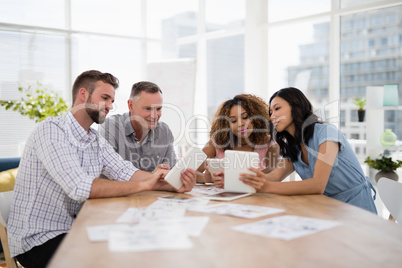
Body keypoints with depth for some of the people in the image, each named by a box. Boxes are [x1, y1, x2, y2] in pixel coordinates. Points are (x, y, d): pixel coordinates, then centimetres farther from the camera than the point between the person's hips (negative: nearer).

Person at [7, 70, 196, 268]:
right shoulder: (52, 129, -19)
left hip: (72, 228, 8)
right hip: (37, 240, -8)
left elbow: (125, 172, -4)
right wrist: (145, 184, -26)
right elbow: (79, 187, -30)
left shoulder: (97, 141, 9)